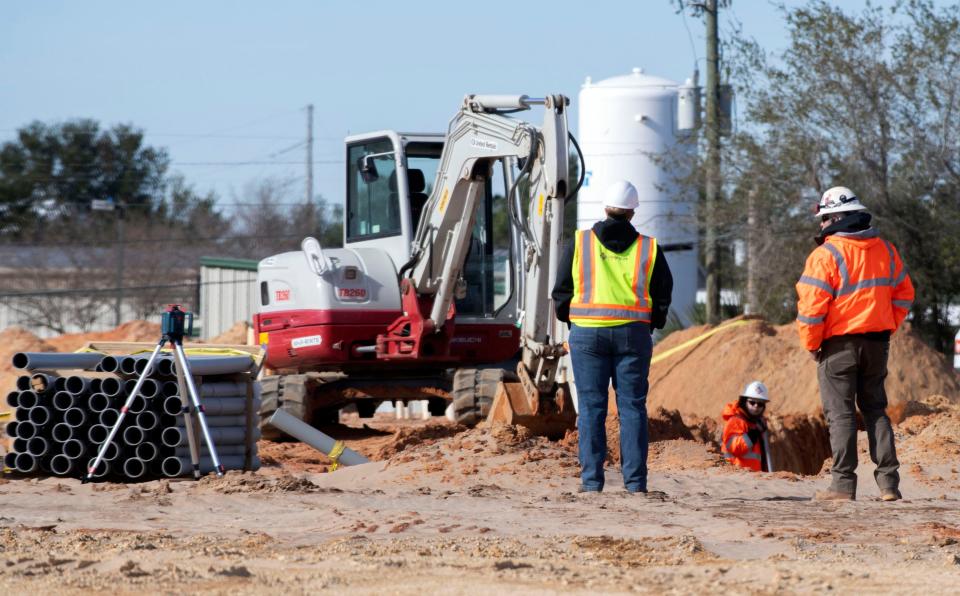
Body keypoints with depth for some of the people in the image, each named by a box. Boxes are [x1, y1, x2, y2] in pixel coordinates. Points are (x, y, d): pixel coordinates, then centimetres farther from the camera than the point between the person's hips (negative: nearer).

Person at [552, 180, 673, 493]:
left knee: (591, 406, 3)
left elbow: (562, 291, 5)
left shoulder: (579, 243, 3)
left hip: (587, 333, -1)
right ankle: (635, 480, 1)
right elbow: (663, 295, 8)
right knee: (632, 406, 4)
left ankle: (591, 479, -1)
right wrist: (651, 323, 21)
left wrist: (570, 320, 19)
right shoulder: (649, 249, 5)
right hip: (634, 333, 1)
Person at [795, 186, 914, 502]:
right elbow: (903, 293, 14)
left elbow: (811, 307, -15)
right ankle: (888, 481, 6)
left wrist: (811, 344, -3)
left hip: (839, 344, -6)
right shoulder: (885, 250, 7)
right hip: (877, 342, 6)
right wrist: (886, 327, 16)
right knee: (875, 408, 12)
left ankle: (844, 482, -4)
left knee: (841, 412, 0)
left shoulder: (826, 255, -14)